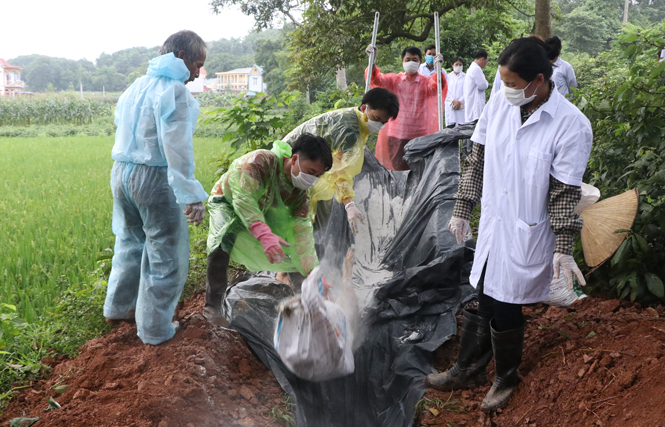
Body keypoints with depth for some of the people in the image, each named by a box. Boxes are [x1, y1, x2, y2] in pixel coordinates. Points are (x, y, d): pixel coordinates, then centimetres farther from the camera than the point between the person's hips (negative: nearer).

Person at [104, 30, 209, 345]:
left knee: (129, 242, 25)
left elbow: (123, 130, 17)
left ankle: (118, 308, 39)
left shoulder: (135, 87, 13)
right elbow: (177, 147, -23)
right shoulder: (173, 90, -14)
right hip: (154, 179, -9)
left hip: (120, 174, 9)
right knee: (165, 257, 4)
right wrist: (191, 195, -24)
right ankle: (155, 331, 13)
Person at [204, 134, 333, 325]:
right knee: (224, 239, -36)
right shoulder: (259, 162, -35)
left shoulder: (300, 190, -15)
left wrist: (313, 271, -26)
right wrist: (265, 235, -58)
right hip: (228, 203, -6)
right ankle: (213, 306, -26)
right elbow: (244, 199, -44)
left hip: (263, 213, 6)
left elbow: (301, 229, -17)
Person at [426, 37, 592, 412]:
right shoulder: (499, 106, -4)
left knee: (505, 309, 8)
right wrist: (462, 210, 9)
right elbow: (477, 161, 6)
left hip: (527, 236, -4)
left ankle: (507, 377, 35)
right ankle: (469, 369, 38)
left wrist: (564, 250, -13)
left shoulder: (572, 126, -18)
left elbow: (565, 193, -14)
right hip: (492, 226, 4)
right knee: (485, 301, 17)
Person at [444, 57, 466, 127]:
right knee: (450, 127, -6)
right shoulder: (448, 77, 13)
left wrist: (459, 102, -10)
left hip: (462, 106, -1)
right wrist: (453, 101, -9)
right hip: (450, 106, 1)